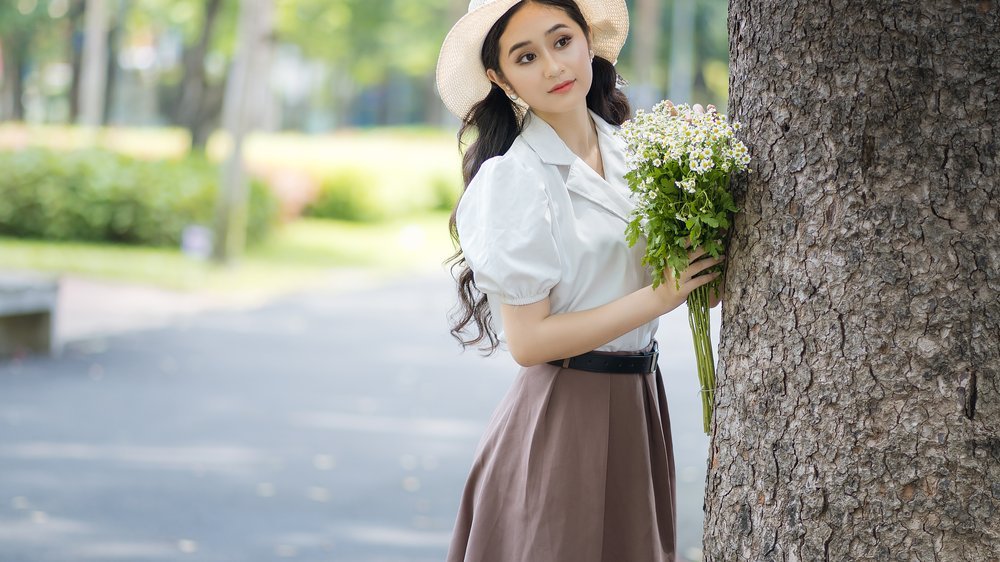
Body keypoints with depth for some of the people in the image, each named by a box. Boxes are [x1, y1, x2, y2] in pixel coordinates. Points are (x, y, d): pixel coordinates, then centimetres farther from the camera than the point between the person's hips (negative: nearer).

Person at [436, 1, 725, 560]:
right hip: (564, 418, -6)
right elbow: (527, 340, -17)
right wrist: (658, 299, -17)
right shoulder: (513, 176, -14)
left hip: (639, 403, 6)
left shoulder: (628, 151, 5)